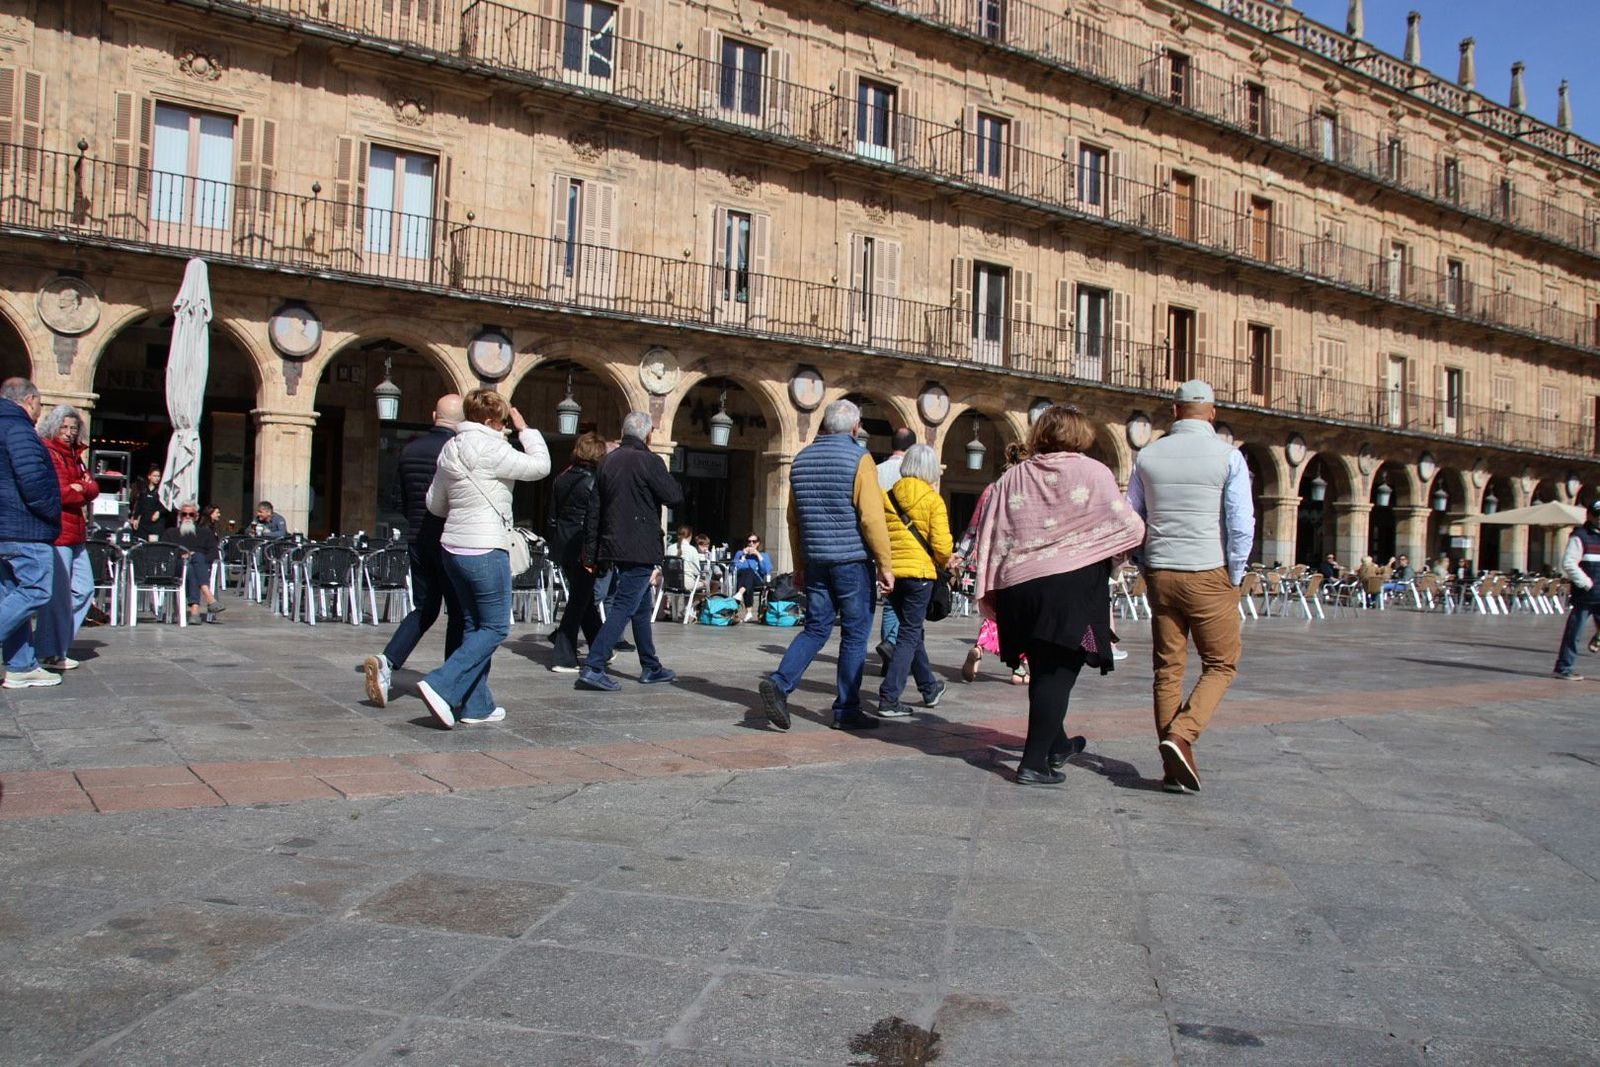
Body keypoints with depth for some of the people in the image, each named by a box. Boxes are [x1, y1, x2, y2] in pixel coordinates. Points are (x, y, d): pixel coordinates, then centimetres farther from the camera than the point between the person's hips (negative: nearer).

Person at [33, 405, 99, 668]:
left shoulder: (74, 456, 21)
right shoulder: (46, 452, -5)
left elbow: (94, 488, 10)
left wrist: (77, 488, -9)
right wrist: (81, 492, 0)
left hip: (76, 534, 9)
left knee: (84, 589, 10)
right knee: (58, 594, -8)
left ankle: (58, 643, 19)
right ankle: (50, 653, -1)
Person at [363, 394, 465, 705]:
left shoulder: (410, 449, 7)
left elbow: (403, 502, 12)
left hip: (417, 540, 5)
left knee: (424, 608, 15)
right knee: (459, 612, 6)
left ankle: (387, 661, -5)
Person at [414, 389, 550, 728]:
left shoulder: (450, 448, 11)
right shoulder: (490, 449, -14)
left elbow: (435, 503, 17)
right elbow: (540, 466, -8)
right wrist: (525, 429, 3)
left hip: (453, 548, 9)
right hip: (485, 551, -9)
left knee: (474, 626, 13)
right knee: (495, 627, 0)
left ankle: (476, 706, 15)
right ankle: (441, 686, -12)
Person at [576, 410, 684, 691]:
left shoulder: (608, 461, 10)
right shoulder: (649, 461, -11)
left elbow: (595, 510, 12)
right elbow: (675, 498, -11)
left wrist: (591, 552, 15)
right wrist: (667, 477, 8)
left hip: (613, 547, 8)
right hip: (640, 549, -8)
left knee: (642, 608, 18)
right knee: (623, 609, -8)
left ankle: (651, 668, 27)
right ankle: (593, 668, -15)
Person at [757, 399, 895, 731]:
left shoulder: (802, 459, 11)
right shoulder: (858, 459, -9)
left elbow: (794, 519, 14)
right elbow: (872, 517, -15)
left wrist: (799, 564, 21)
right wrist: (886, 565, -9)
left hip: (815, 560, 6)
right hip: (852, 560, -5)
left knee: (816, 628, 12)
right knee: (855, 634, 4)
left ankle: (780, 683, -8)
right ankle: (846, 711, 9)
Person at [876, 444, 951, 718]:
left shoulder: (887, 498, 7)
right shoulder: (933, 500, -7)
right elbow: (942, 547, -12)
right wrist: (942, 565, 7)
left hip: (892, 573, 5)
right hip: (919, 572, -5)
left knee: (911, 630, 20)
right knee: (909, 635, 1)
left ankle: (929, 688, 35)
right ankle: (889, 700, -6)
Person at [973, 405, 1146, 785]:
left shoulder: (1012, 478, 10)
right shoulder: (1093, 472, -2)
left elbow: (991, 539, 8)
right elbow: (1130, 528, -4)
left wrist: (990, 593, 11)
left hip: (1019, 585, 5)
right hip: (1074, 583, -5)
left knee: (1043, 670, 20)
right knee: (1058, 674, -1)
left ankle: (1056, 745, 37)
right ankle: (1034, 762, -4)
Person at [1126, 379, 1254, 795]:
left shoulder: (1148, 456, 6)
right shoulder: (1228, 456, -5)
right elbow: (1242, 524, -9)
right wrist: (1234, 577, 2)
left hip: (1160, 574, 4)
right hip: (1208, 574, -3)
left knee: (1168, 668, 9)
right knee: (1221, 665, 9)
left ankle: (1175, 768, 11)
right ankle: (1180, 736, -11)